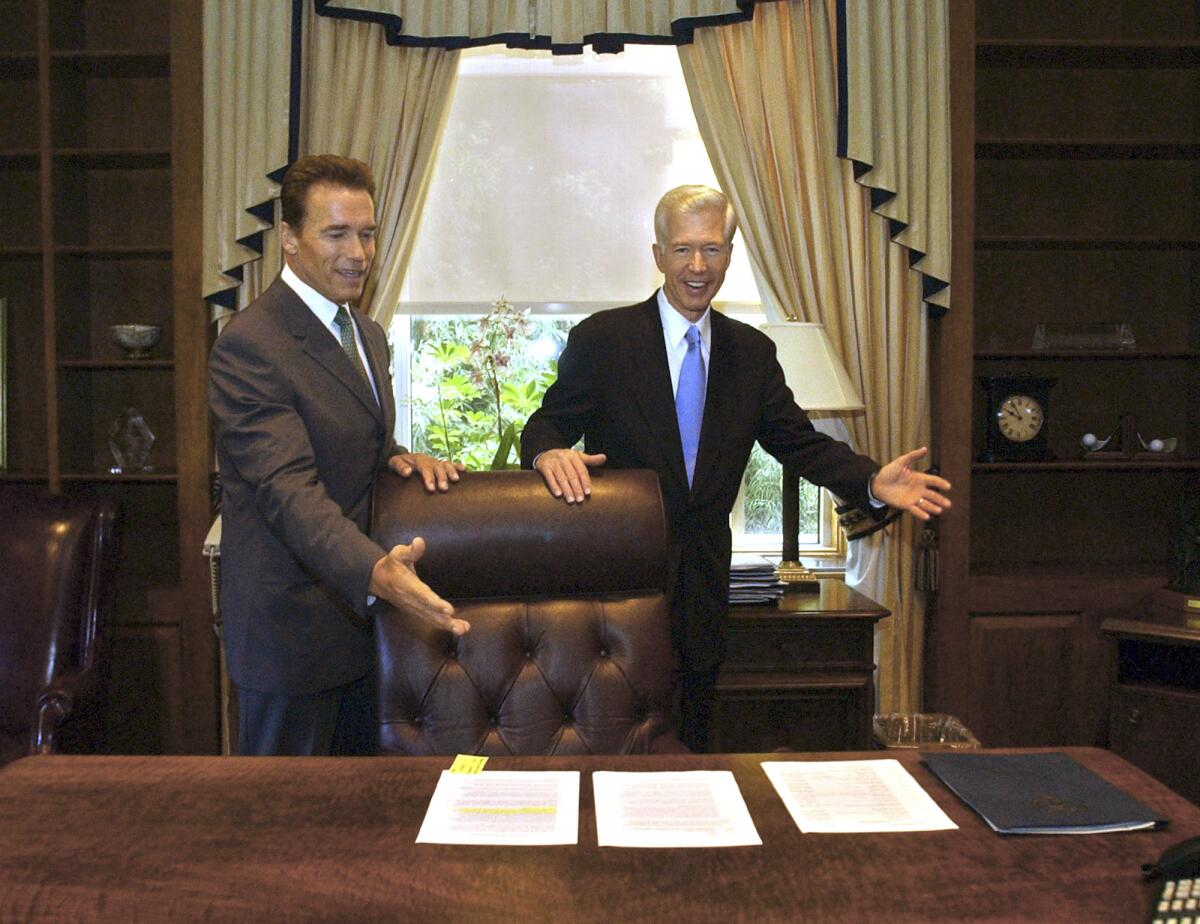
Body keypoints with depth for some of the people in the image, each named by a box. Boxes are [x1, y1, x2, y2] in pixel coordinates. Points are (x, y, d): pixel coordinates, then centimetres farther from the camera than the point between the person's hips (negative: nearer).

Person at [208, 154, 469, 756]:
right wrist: (375, 571, -44)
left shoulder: (368, 335, 12)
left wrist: (400, 460, -3)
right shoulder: (248, 345, -18)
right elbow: (289, 489, -28)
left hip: (365, 611, 8)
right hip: (292, 628, -8)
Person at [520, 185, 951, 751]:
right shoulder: (601, 339, -3)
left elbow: (800, 441, 6)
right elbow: (547, 425, -3)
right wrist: (549, 453, -28)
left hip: (702, 582, 4)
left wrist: (872, 482, -12)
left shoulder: (752, 352, 8)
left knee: (689, 743, 14)